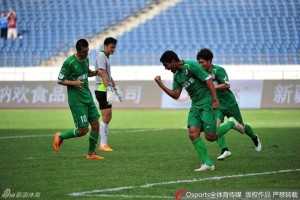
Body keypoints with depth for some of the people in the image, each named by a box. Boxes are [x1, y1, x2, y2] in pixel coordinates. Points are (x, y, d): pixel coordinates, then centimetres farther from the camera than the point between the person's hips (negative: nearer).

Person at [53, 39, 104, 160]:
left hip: (88, 98, 7)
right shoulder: (69, 63, -16)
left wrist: (95, 72, 4)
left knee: (96, 125, 3)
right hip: (76, 101, -7)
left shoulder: (86, 59, 7)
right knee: (83, 130, -8)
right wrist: (74, 83, -25)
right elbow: (60, 80, -11)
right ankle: (60, 137, 16)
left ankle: (91, 153, 16)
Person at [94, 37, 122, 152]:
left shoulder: (106, 57, 18)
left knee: (109, 117, 10)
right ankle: (103, 145, -5)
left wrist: (116, 88, 30)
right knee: (106, 118, -9)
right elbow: (103, 74, -22)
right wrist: (109, 90, -29)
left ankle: (103, 144, 13)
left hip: (107, 91, 10)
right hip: (102, 90, -10)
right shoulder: (101, 57, -12)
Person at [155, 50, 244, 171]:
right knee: (193, 133, -10)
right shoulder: (176, 75, 11)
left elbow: (208, 80, -16)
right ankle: (207, 163, -7)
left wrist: (215, 100, -20)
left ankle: (231, 124, 18)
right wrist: (160, 84, 0)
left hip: (206, 103, -8)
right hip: (195, 105, 8)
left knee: (210, 136, -9)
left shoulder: (191, 66, -14)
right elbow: (176, 95, 10)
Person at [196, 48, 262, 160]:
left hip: (229, 103, -5)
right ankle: (224, 150, -21)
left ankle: (254, 138, 40)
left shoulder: (218, 70, -18)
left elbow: (226, 85, -26)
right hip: (217, 105, 5)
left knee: (241, 126, 11)